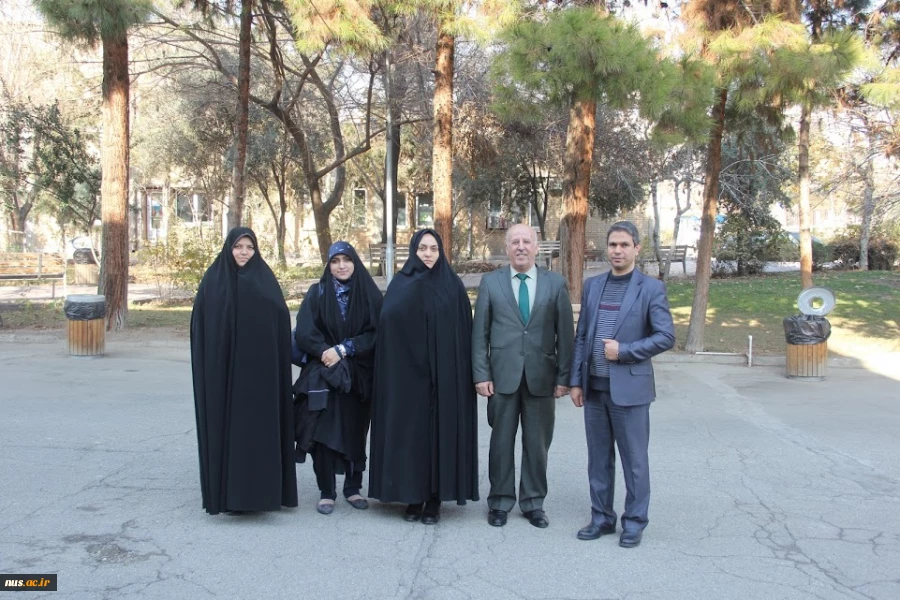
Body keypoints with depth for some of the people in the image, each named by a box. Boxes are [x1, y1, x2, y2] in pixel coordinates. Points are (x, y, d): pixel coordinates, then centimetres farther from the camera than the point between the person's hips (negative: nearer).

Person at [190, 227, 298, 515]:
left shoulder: (265, 279, 4)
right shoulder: (213, 279, 4)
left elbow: (281, 323, -1)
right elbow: (201, 326, 2)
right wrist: (207, 366, -7)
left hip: (258, 368, 0)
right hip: (222, 368, 0)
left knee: (258, 425, 1)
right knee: (224, 426, 3)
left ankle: (258, 490, 11)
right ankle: (225, 490, 13)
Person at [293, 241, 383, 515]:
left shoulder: (369, 294, 3)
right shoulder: (317, 293, 3)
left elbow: (375, 333, -4)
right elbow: (303, 332, -5)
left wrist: (344, 349, -13)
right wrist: (327, 352, -16)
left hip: (359, 376, 1)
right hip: (322, 376, -1)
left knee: (355, 432, 5)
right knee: (323, 433, -4)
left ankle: (353, 488, 20)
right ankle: (326, 492, 7)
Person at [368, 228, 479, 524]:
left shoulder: (453, 285, 6)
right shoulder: (401, 284, 4)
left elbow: (463, 333, 3)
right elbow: (388, 320, -13)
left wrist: (463, 372, -5)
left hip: (444, 374, 0)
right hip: (407, 373, 0)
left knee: (440, 431, 3)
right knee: (409, 431, 3)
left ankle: (435, 498, 12)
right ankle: (413, 496, 15)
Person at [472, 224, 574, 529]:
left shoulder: (556, 283, 4)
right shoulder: (490, 282, 3)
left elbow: (565, 333, 3)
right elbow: (480, 332, 2)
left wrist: (564, 376, -2)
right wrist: (481, 374, -4)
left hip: (541, 377, 1)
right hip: (502, 376, 0)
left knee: (537, 444, 9)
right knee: (501, 442, 8)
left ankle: (533, 502, 24)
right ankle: (500, 502, 22)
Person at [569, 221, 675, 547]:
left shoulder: (651, 288, -3)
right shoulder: (592, 285, 10)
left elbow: (666, 336, -8)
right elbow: (581, 336, 11)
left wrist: (624, 351, -14)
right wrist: (576, 380, 7)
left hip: (629, 387, -4)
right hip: (594, 386, 4)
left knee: (634, 459, 5)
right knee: (598, 458, 12)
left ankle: (634, 521, 18)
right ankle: (601, 517, 24)